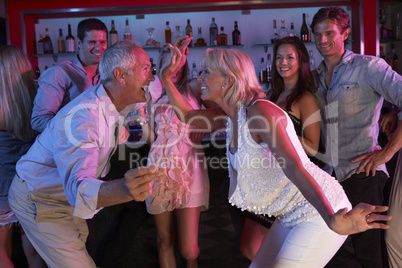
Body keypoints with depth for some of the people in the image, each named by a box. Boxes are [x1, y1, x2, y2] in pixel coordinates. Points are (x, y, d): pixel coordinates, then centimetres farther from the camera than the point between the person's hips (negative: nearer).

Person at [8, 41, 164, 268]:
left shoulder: (118, 103, -8)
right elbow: (79, 188, -48)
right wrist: (124, 189, -69)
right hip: (39, 201, -8)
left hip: (67, 195, 8)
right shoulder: (80, 117, -37)